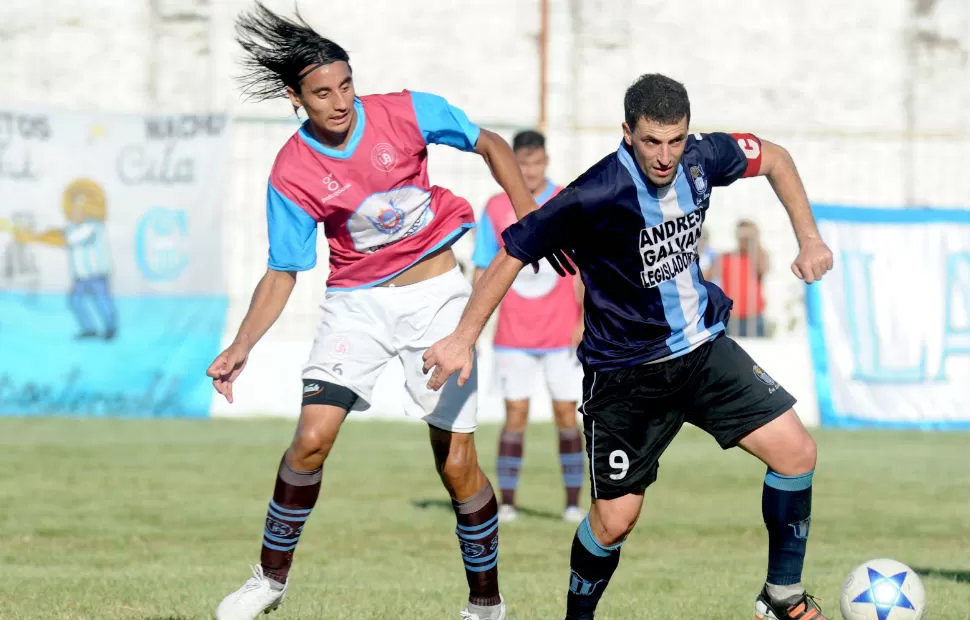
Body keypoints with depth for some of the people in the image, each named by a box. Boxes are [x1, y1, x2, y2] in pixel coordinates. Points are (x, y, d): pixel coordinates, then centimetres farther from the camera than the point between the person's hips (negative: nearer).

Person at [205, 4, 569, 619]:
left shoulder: (406, 113, -11)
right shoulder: (292, 173, -10)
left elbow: (490, 145, 1)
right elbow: (282, 274, -3)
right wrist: (240, 347, -15)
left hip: (436, 296, -1)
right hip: (357, 303, 1)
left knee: (458, 464, -4)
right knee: (312, 438, -17)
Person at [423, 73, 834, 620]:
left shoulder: (702, 159, -10)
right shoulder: (595, 196, -25)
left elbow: (775, 158, 11)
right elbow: (513, 253, -15)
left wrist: (810, 240, 8)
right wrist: (464, 339, -12)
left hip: (703, 348, 5)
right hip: (625, 372, -5)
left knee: (796, 451, -7)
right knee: (615, 519, -3)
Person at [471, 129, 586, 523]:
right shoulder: (496, 208, 4)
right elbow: (482, 271, 8)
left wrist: (585, 321, -6)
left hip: (562, 334, -1)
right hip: (513, 335, 1)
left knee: (566, 415, -1)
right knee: (515, 415, -2)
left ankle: (573, 502, 5)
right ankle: (506, 502, 2)